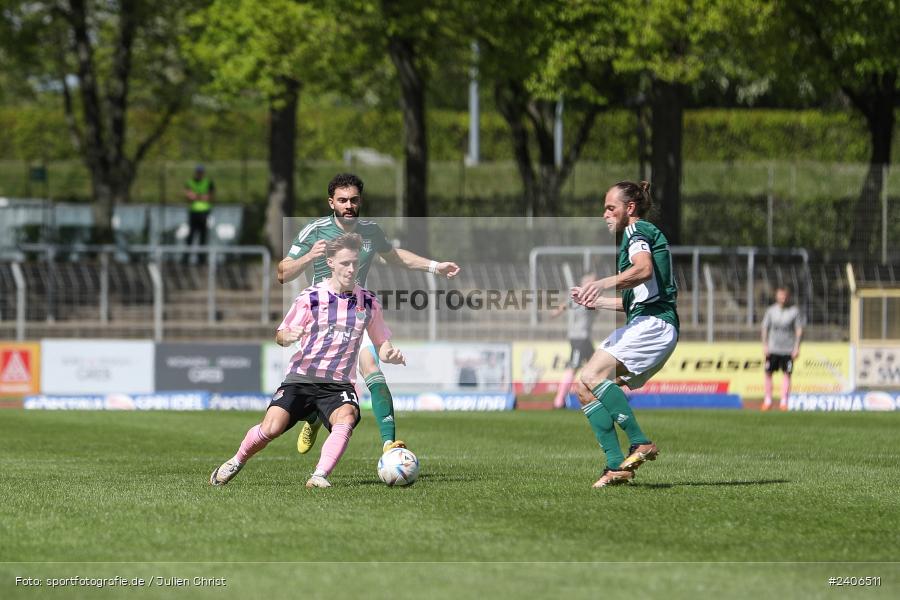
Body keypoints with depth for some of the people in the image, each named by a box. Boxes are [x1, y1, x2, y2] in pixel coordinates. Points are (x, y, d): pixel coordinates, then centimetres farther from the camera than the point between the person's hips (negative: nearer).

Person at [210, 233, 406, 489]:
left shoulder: (368, 302, 8)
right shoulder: (310, 297, 1)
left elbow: (381, 343, 17)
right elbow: (281, 335, 7)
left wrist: (390, 354, -7)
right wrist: (288, 336, -18)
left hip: (339, 382, 1)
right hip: (300, 378, -1)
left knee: (346, 418, -33)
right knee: (271, 428, -19)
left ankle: (319, 477, -35)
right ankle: (237, 462, 9)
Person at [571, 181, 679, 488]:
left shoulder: (638, 231, -1)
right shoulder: (642, 234, 29)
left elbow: (644, 269, -24)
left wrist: (603, 283, -37)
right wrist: (595, 300, 34)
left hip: (653, 324, -10)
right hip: (644, 322, 10)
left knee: (593, 376, -26)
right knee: (586, 389, 0)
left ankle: (640, 443, -28)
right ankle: (616, 465, -8)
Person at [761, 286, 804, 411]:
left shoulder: (794, 311, -1)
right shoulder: (771, 310, 4)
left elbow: (799, 330, 0)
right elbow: (765, 328, 8)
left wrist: (797, 347, -6)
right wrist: (765, 345, 1)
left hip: (788, 349, -2)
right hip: (772, 348, 2)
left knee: (787, 374, -4)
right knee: (768, 373, 3)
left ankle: (784, 402, 0)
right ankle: (768, 400, 15)